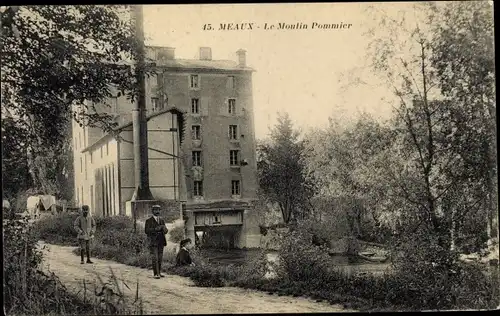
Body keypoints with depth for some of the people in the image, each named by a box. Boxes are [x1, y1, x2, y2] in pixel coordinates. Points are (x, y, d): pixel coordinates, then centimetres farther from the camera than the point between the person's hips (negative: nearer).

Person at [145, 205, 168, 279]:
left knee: (160, 258, 6)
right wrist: (156, 229, -22)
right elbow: (146, 231, -11)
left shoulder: (162, 220, 13)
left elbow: (165, 230, 10)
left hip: (161, 242, 5)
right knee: (154, 258, -9)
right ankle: (155, 274, -8)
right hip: (153, 242, -5)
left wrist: (165, 230, -14)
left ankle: (159, 273, 12)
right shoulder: (149, 221, -2)